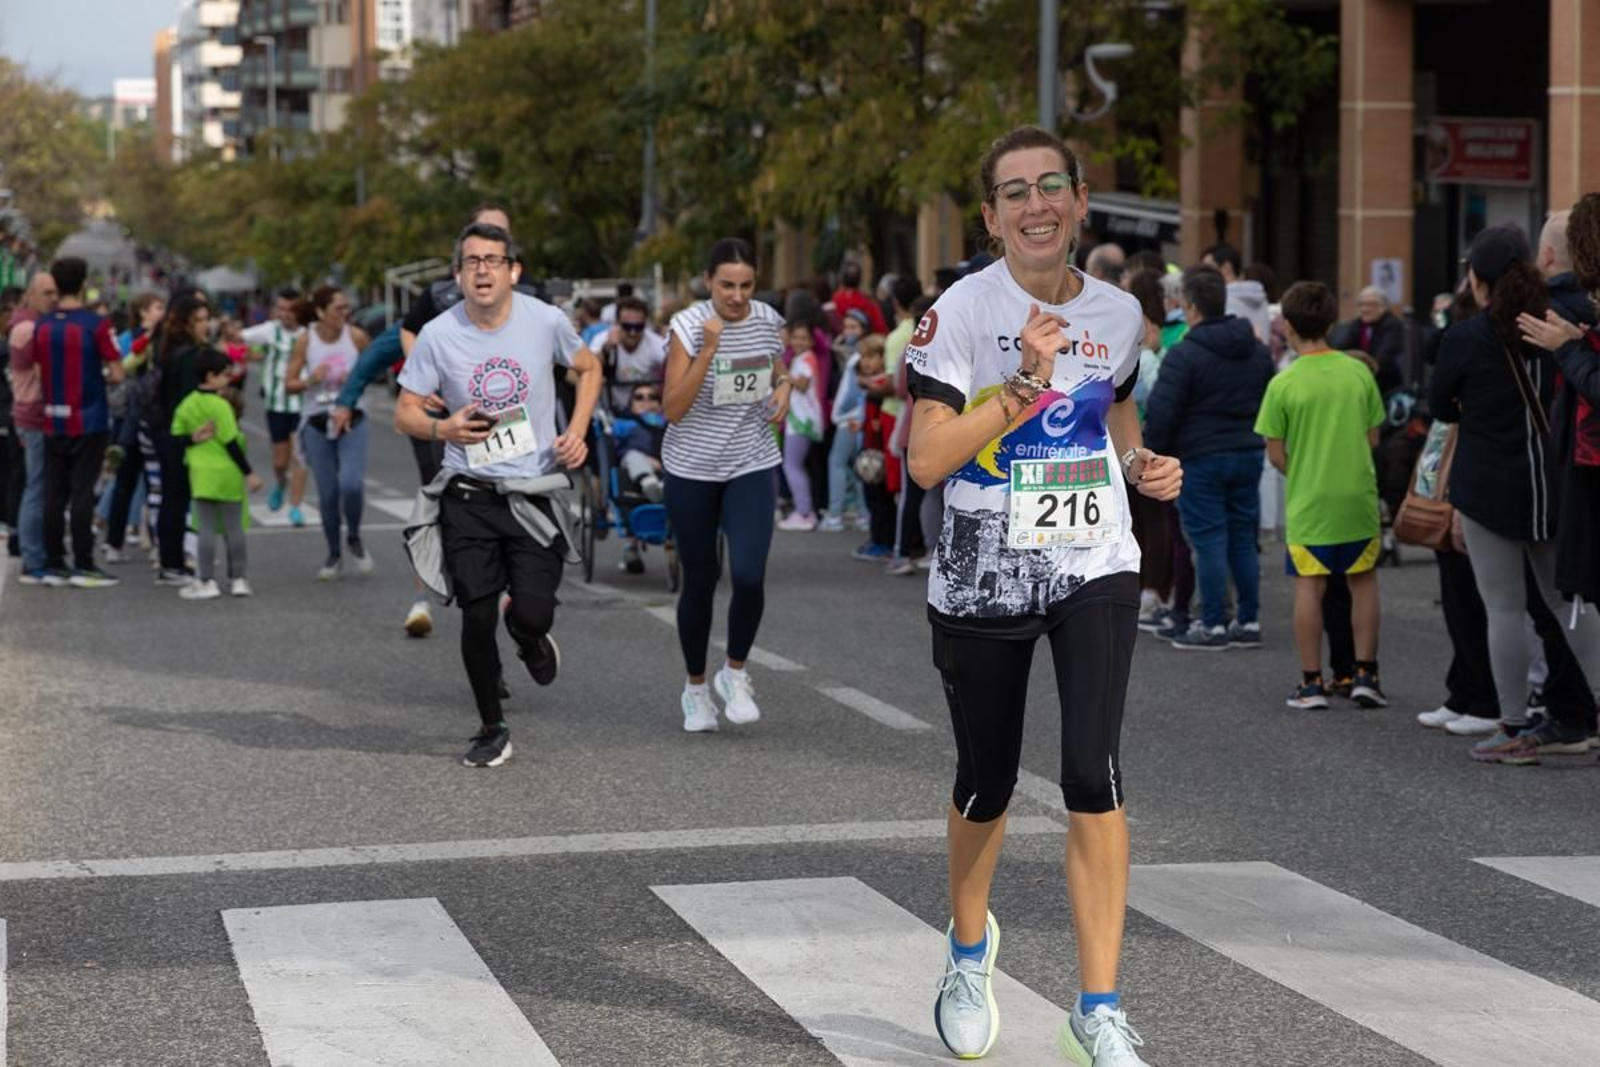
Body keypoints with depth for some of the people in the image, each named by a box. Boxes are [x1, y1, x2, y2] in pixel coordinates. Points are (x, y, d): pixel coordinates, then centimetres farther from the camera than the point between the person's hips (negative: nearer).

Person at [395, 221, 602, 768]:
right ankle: (491, 729, 20)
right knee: (477, 619, -1)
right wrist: (442, 428, -21)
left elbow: (588, 367, 14)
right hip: (468, 496, 0)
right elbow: (404, 412, 1)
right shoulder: (438, 335, -7)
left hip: (535, 492, 0)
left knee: (531, 614, -11)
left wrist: (577, 431, 0)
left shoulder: (546, 321, -5)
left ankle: (532, 640, 29)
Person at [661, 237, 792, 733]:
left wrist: (783, 388, -4)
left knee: (748, 576, -15)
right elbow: (673, 409, -19)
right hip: (692, 468, -2)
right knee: (700, 580, 7)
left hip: (751, 465, 2)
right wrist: (709, 348, -27)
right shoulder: (688, 325, -13)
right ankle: (696, 688, 27)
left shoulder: (769, 321, -1)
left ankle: (735, 673, 10)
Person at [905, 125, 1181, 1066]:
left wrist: (1144, 465, 2)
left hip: (1095, 571, 2)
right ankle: (971, 945, 42)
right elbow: (926, 461, -17)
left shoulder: (1118, 313, 3)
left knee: (1094, 775, -14)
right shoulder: (961, 311, -10)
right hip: (983, 582, -2)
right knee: (987, 782, 11)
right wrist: (1025, 383, -24)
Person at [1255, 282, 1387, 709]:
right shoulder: (1359, 373, -2)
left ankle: (1311, 682, 7)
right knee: (1363, 582, 13)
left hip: (1308, 502, -2)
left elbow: (1275, 453, -6)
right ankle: (1365, 674, 12)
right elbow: (1373, 437, 5)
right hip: (1359, 497, 2)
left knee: (1309, 587, 5)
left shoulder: (1284, 384, -11)